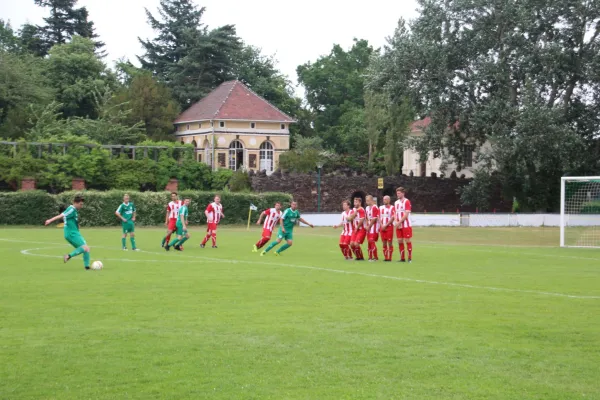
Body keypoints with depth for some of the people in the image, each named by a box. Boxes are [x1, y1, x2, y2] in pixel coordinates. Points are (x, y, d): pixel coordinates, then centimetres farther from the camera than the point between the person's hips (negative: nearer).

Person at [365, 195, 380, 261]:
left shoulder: (375, 207, -13)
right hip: (369, 227, 8)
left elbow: (374, 219, -16)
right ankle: (370, 257, 12)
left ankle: (376, 257, -5)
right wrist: (366, 225, 3)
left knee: (372, 241, -12)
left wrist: (369, 226, -11)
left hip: (374, 227, -8)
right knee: (369, 242, 7)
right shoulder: (367, 208, 14)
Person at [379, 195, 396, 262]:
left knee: (390, 242, -4)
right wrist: (382, 225, -4)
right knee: (384, 243, 5)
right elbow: (379, 218, 11)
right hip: (383, 227, 5)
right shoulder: (381, 208, 12)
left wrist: (385, 225, -13)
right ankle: (385, 257, 9)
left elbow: (392, 218, -10)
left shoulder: (392, 208, -4)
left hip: (389, 227, -5)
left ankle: (389, 257, -1)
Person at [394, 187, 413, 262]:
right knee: (400, 241, 5)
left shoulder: (407, 201, -7)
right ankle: (402, 258, 11)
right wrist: (396, 222, -4)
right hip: (399, 226, 6)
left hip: (406, 225, -6)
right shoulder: (396, 203, 13)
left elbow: (406, 214, -13)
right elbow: (395, 214, 13)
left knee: (407, 240, -4)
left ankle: (410, 258, 1)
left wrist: (399, 222, -15)